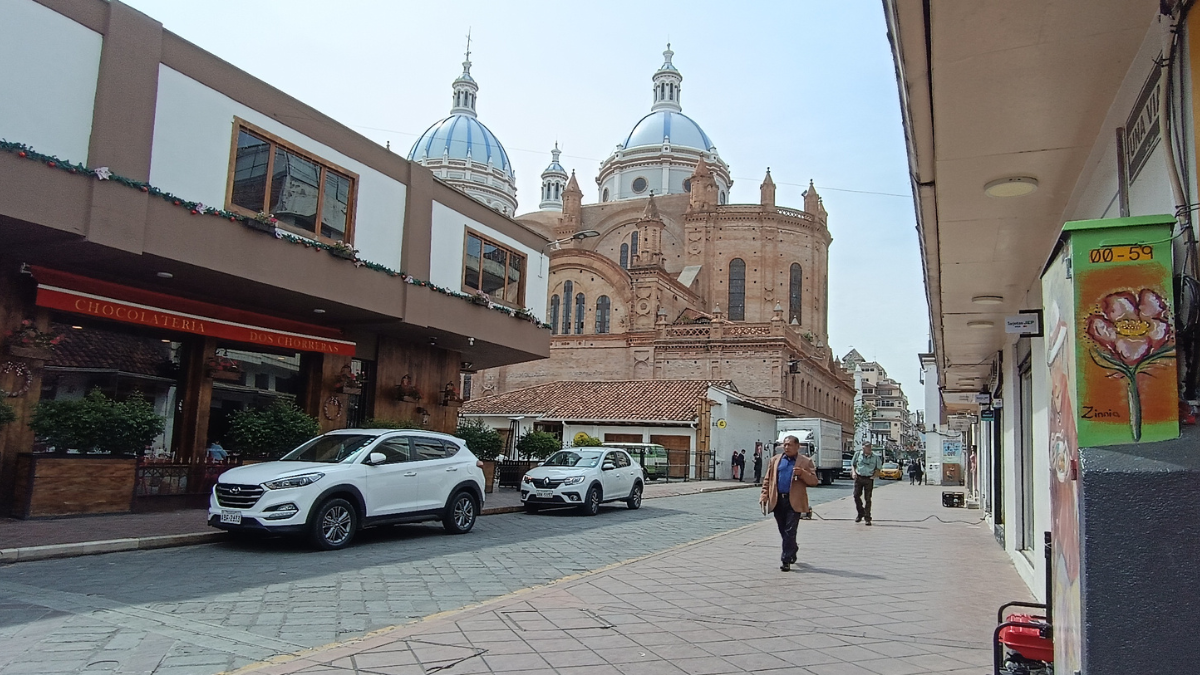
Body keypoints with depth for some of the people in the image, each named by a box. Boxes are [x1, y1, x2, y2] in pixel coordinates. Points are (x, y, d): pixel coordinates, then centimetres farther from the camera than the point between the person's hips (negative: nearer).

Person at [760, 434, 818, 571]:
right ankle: (793, 550, 36)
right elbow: (768, 480, 13)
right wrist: (764, 495, 2)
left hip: (794, 502, -4)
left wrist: (802, 473, -19)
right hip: (778, 501, 4)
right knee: (783, 531, 13)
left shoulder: (806, 462, 3)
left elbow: (814, 481, -2)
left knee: (790, 532, -6)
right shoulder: (775, 460, 12)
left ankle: (786, 561, -1)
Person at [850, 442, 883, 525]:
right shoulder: (858, 454, 4)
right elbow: (853, 464, 14)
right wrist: (854, 472, -2)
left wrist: (874, 476, -5)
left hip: (869, 479, -1)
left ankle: (867, 518, 6)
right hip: (858, 478, 1)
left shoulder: (875, 457, 2)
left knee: (867, 499, 0)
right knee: (856, 495, -3)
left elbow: (878, 468, 9)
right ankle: (860, 514, 17)